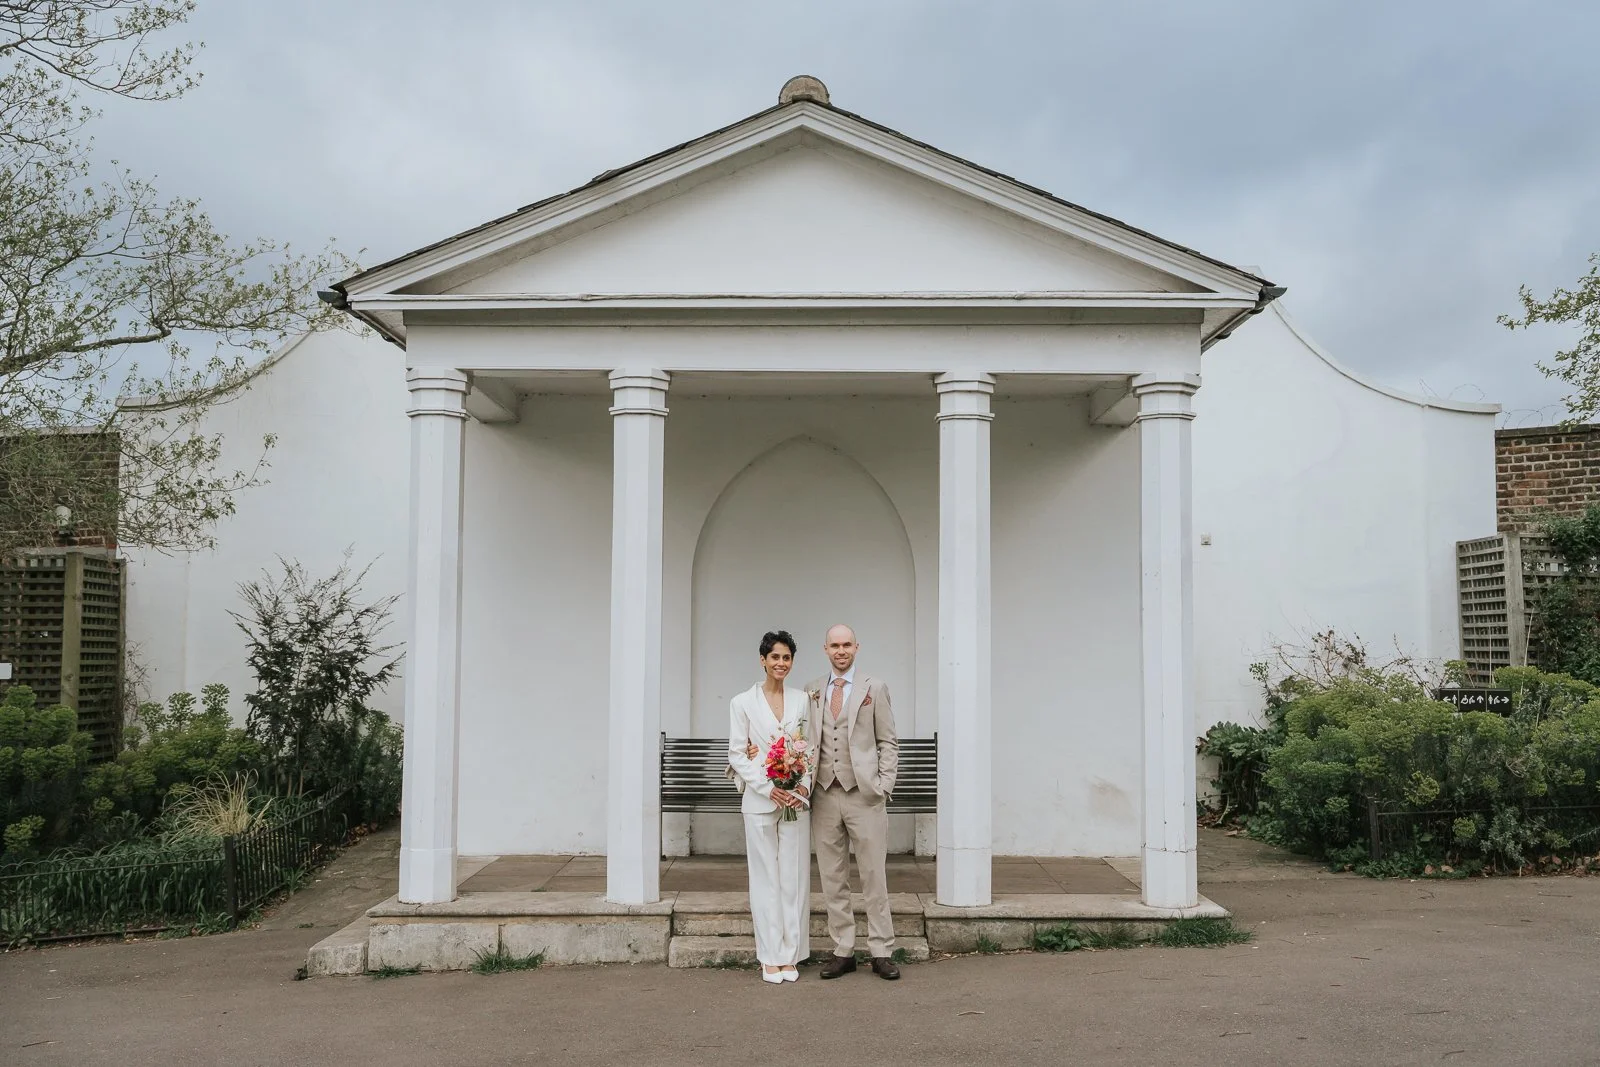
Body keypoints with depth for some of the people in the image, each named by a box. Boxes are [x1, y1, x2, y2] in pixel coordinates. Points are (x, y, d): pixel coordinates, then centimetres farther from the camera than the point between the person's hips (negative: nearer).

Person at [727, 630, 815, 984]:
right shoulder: (742, 702, 0)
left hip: (796, 800, 2)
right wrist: (769, 788, -12)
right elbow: (736, 755, -2)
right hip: (760, 800, -2)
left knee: (795, 876, 4)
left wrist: (804, 785, -7)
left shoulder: (802, 701, 8)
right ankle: (771, 957, 11)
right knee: (766, 878, 3)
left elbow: (810, 750, 10)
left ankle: (791, 955, 13)